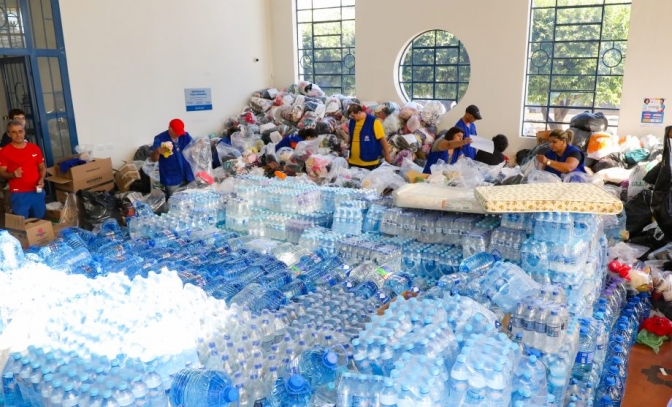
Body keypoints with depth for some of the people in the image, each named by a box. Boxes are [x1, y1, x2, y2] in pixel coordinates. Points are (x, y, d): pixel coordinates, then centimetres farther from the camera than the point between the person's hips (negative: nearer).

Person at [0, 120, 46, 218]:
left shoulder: (35, 148, 6)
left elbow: (42, 167, 13)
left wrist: (41, 179, -5)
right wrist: (12, 174, -23)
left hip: (37, 192, 3)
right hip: (19, 194, -3)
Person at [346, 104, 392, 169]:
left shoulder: (373, 122, -11)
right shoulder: (352, 121, 6)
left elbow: (382, 139, -9)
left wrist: (387, 156, -7)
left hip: (370, 162, -5)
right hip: (353, 161, 5)